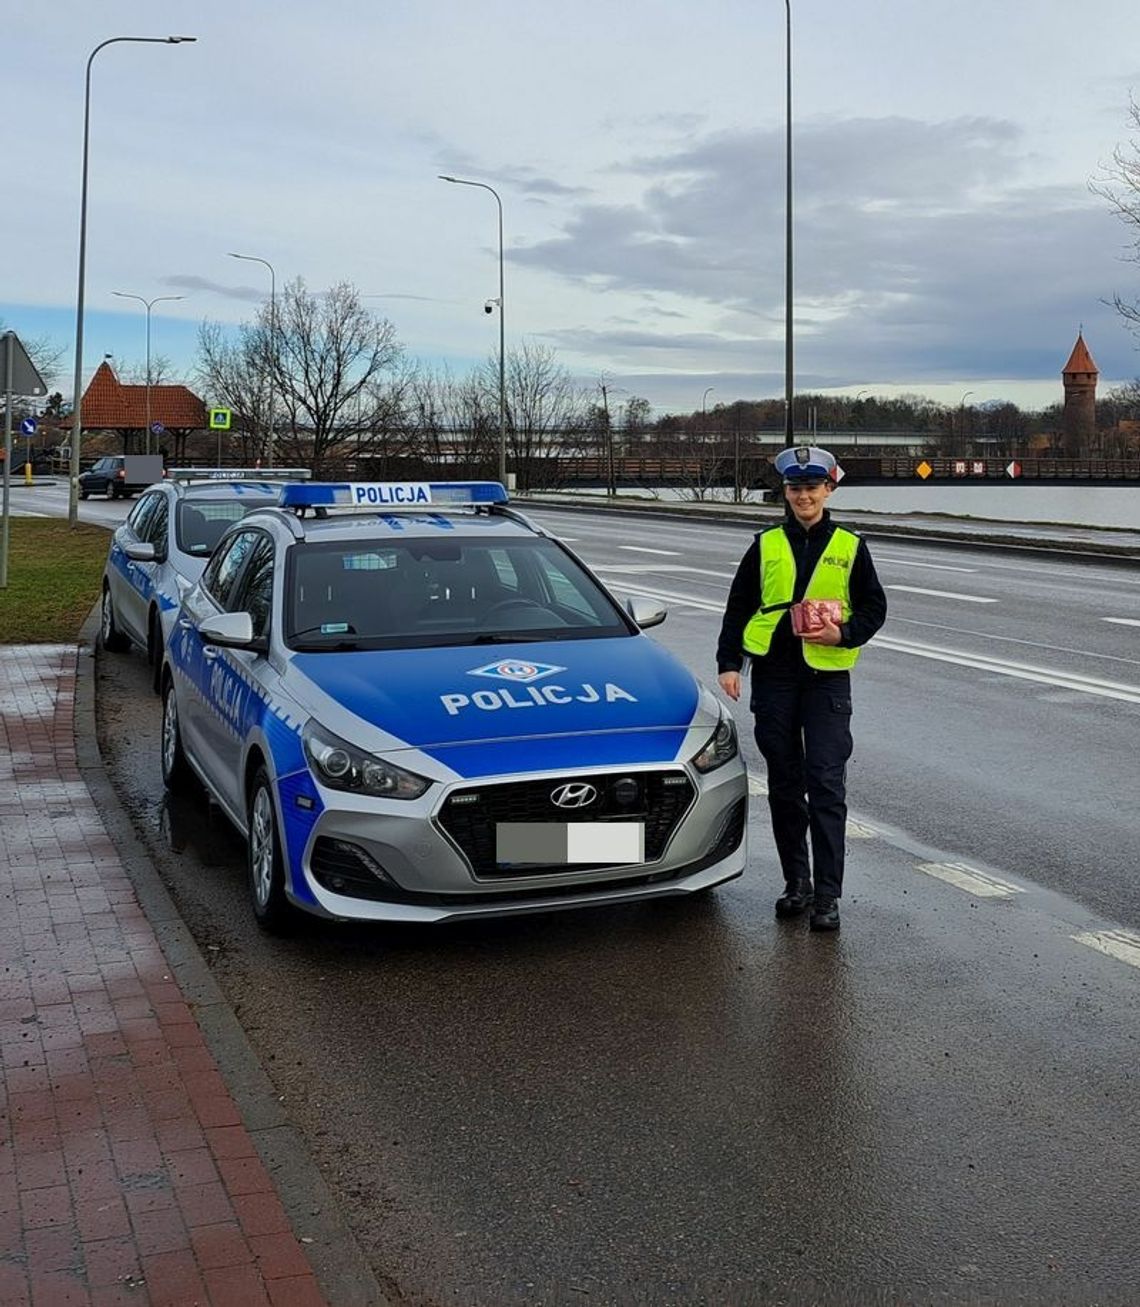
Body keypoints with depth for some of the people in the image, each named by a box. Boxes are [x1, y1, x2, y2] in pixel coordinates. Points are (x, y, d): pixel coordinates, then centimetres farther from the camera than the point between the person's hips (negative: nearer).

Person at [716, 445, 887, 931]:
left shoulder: (849, 547, 6)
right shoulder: (766, 546, 8)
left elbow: (874, 607, 8)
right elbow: (738, 607, 12)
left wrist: (845, 634, -11)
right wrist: (728, 662, 2)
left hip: (827, 676, -2)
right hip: (773, 674, 2)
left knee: (826, 785, -7)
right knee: (784, 784, 8)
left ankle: (827, 895, -4)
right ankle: (796, 882, 21)